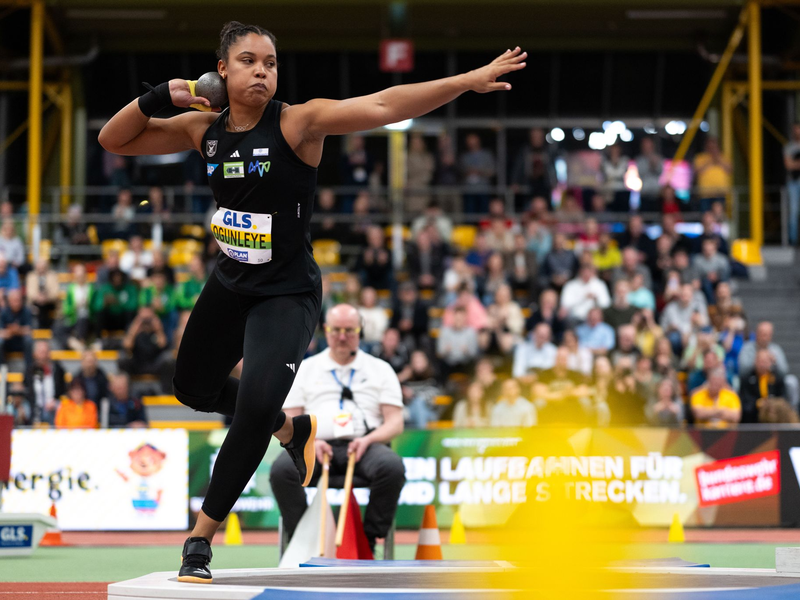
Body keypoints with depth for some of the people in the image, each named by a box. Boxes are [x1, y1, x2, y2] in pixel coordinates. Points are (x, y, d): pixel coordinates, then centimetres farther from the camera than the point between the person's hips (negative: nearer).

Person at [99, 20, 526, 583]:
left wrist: (470, 80, -42)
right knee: (193, 390, 25)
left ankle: (203, 536, -8)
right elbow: (114, 140, 4)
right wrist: (158, 98, -15)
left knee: (257, 404, -25)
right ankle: (289, 426, 51)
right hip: (229, 284, 6)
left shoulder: (298, 122, -19)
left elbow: (382, 107, -31)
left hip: (287, 296, -6)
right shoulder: (205, 129, -4)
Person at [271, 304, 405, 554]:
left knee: (392, 467, -35)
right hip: (318, 446, 0)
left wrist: (368, 440, -12)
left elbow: (396, 423, 9)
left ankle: (368, 542, -23)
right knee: (281, 470, -33)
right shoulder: (304, 369, 20)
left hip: (363, 446, 0)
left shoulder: (381, 369, 18)